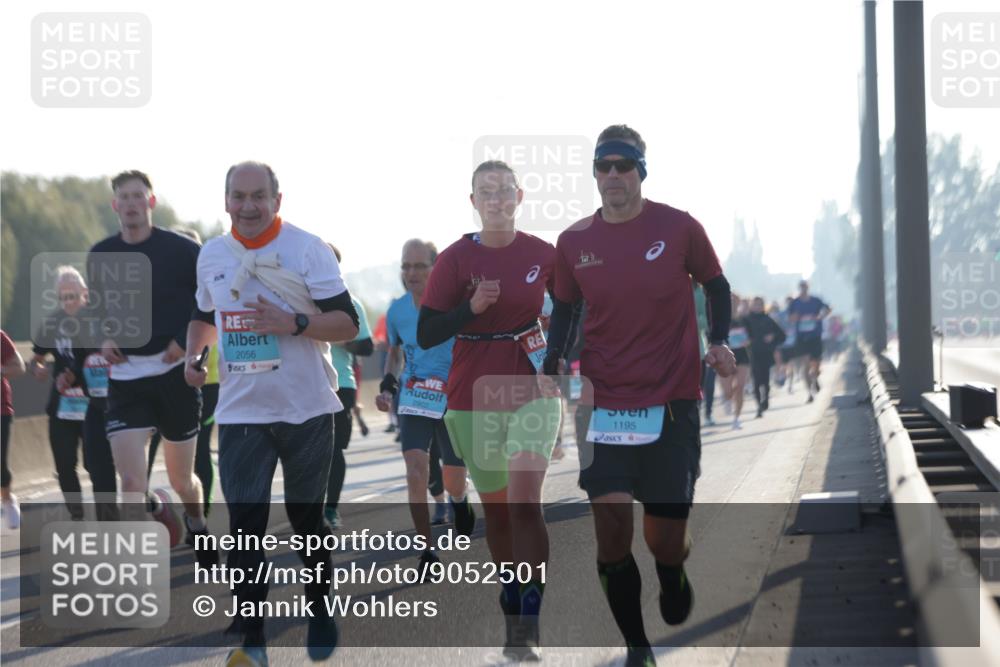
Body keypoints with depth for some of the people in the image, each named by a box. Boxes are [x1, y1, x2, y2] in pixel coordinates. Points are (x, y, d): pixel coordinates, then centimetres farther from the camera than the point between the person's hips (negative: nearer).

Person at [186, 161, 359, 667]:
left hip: (307, 410, -2)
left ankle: (319, 614, 30)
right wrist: (193, 353, 4)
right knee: (245, 523, -5)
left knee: (307, 519, 10)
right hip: (240, 413, 2)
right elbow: (203, 316, 24)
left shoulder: (308, 250, -8)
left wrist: (294, 323, -25)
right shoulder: (211, 255, 6)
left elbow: (348, 324, -11)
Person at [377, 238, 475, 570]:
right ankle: (427, 550, -9)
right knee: (416, 468, -17)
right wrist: (388, 385, 6)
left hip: (454, 398, -2)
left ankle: (460, 502, 47)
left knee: (453, 482, 7)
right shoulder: (397, 310, 0)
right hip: (414, 398, 2)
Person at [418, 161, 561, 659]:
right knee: (495, 508, 12)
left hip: (533, 393, -1)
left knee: (524, 503, -16)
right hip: (473, 398, 1)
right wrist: (471, 307, -20)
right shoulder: (455, 259, -3)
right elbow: (425, 335, -7)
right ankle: (512, 617, 27)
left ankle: (527, 629, -15)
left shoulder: (543, 255, -1)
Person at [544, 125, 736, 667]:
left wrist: (719, 341, -7)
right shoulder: (574, 242, 1)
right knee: (611, 530, -10)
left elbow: (715, 285, 9)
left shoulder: (679, 228, -5)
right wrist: (553, 363, -1)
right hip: (603, 403, 1)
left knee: (665, 540, 1)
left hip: (672, 400, -1)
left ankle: (673, 577, 40)